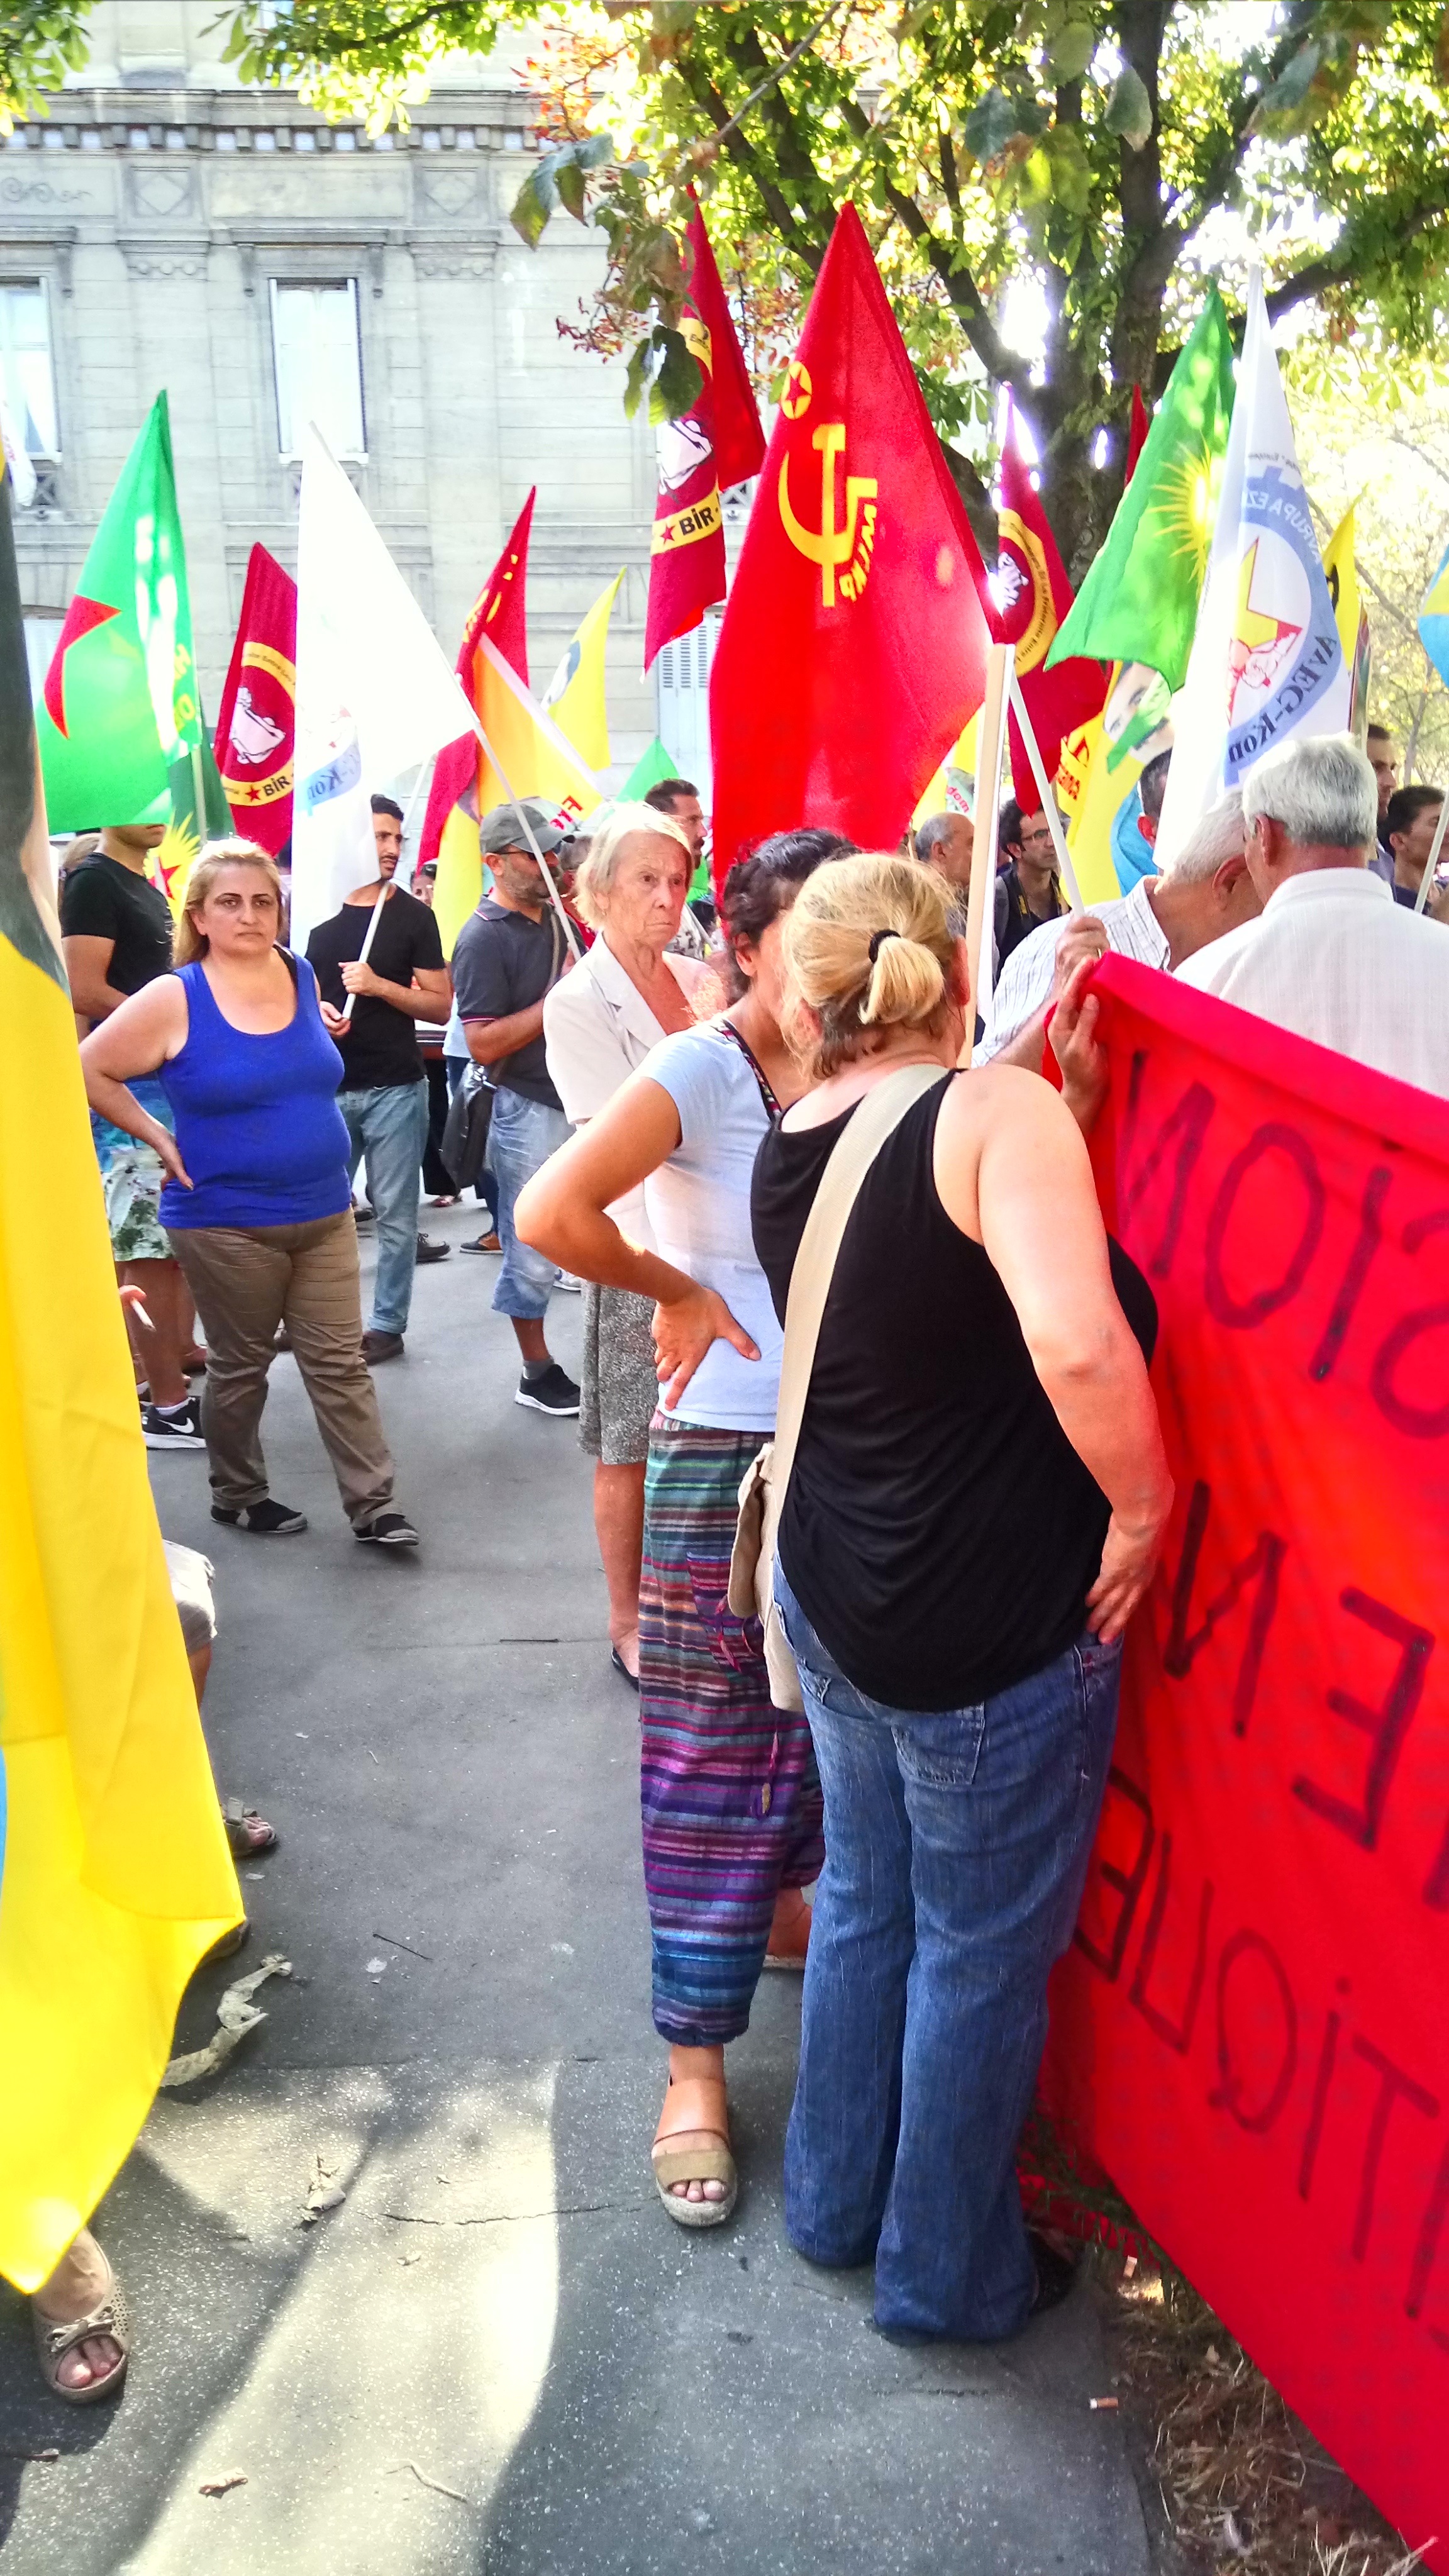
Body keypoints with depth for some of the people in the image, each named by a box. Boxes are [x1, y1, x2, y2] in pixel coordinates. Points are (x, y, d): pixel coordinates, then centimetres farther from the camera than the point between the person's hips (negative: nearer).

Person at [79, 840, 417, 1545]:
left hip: (324, 1210, 4)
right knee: (240, 1366, 10)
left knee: (339, 1361, 5)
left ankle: (373, 1505, 10)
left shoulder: (302, 976, 3)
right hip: (224, 1220, -4)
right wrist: (160, 1137, -6)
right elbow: (89, 1071, -5)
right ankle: (237, 1496, 28)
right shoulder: (173, 998, -11)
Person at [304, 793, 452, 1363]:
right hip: (330, 1087, 2)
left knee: (395, 1212, 1)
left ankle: (388, 1325, 10)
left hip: (395, 1088, -2)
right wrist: (317, 1010, -4)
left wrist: (378, 985, -15)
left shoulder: (413, 915, 2)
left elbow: (441, 1005, -1)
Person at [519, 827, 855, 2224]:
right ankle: (694, 2067, 15)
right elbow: (552, 1214, -24)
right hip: (725, 1456, -5)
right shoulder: (698, 1071, -12)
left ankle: (788, 1907, 46)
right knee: (708, 1755, 3)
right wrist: (680, 1289, -13)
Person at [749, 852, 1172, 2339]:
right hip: (996, 1629, -7)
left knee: (866, 1898, 24)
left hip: (833, 1593, 7)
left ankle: (835, 2205, 44)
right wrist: (1141, 1507, -19)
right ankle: (948, 2275, 34)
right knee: (984, 1953, 13)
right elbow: (1078, 1345, -35)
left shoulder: (789, 1152, 0)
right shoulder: (1000, 1110, -21)